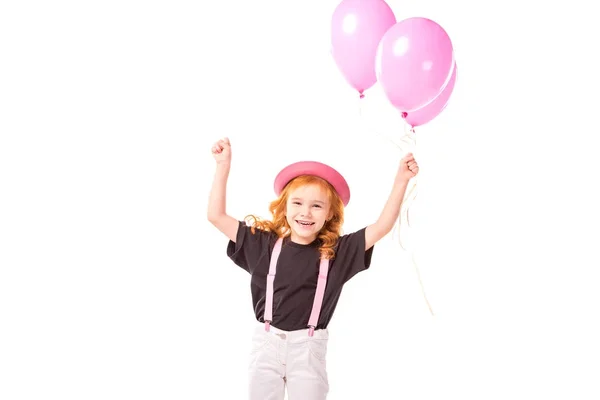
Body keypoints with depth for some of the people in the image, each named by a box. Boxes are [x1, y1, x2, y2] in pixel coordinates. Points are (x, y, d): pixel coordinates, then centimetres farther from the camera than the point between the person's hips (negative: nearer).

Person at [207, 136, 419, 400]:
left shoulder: (337, 251, -3)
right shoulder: (264, 243, -2)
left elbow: (382, 227, -7)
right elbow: (216, 216, -1)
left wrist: (401, 180, -14)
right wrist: (223, 166, -6)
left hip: (309, 348, -1)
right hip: (267, 342, 1)